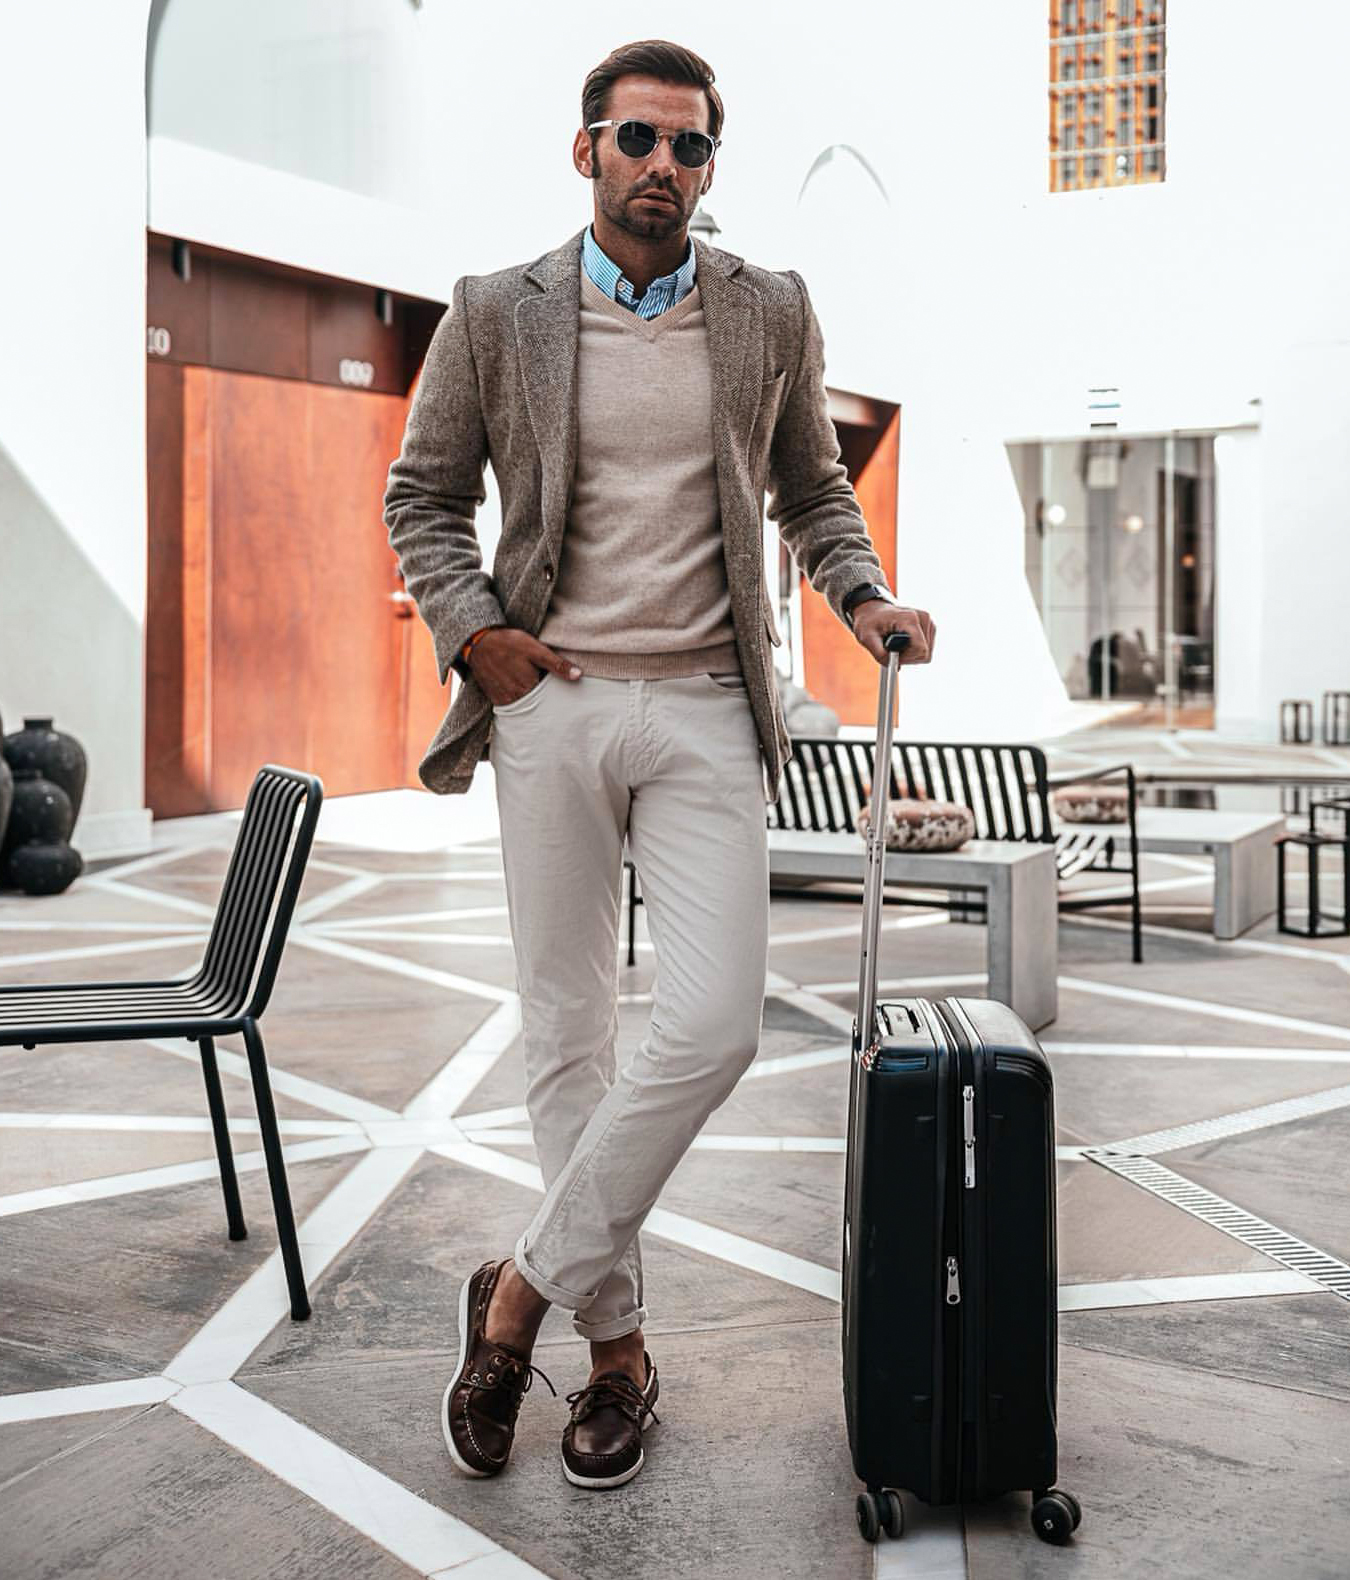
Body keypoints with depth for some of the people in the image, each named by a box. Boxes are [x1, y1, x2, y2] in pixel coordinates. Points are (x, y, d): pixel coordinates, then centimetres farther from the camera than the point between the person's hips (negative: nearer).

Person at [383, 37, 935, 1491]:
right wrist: (472, 630, -4)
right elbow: (421, 493, 11)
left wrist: (864, 596, 0)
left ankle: (522, 1292, 5)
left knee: (710, 1026, -13)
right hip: (547, 704, 0)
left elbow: (812, 490, 18)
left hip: (704, 711, 1)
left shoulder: (771, 315, 9)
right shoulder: (495, 314, 5)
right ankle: (614, 1342, 19)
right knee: (567, 1038, 4)